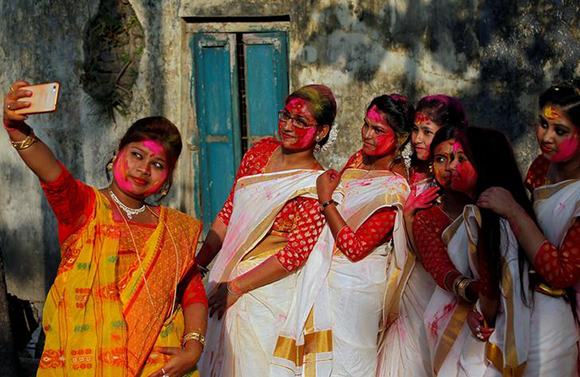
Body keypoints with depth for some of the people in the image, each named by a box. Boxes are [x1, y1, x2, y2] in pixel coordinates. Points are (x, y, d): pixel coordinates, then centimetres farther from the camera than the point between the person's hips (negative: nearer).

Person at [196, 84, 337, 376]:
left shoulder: (317, 185, -16)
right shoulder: (260, 152, 2)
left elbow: (296, 253, -18)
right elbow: (229, 212, 7)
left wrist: (235, 287, -15)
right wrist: (197, 265, 3)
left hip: (267, 287, -6)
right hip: (224, 275, 6)